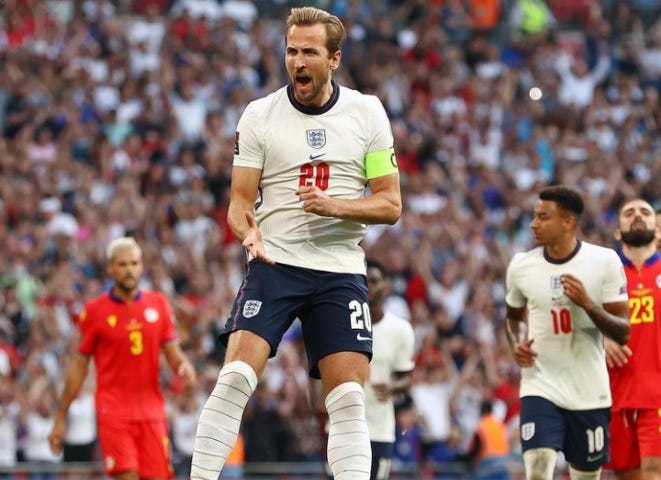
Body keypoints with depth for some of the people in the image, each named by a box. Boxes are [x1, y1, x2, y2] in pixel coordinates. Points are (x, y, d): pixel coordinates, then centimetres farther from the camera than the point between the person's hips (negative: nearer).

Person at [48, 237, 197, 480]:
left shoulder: (158, 304, 8)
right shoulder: (95, 310, 0)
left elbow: (174, 354, 11)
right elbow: (78, 366, 5)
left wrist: (184, 367, -14)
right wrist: (60, 418, 4)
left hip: (152, 412, 3)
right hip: (113, 412, -3)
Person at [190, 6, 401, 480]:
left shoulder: (367, 112, 4)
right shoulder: (259, 115, 2)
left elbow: (391, 204, 3)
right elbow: (240, 201, 3)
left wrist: (336, 206, -14)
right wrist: (249, 231, -20)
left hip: (342, 270, 1)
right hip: (274, 264, -1)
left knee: (349, 399, -6)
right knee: (236, 377, -17)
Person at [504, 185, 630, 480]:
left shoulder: (604, 262, -7)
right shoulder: (521, 266, 0)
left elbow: (622, 333, -6)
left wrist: (588, 303, -23)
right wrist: (517, 345, -1)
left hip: (589, 391, 0)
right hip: (541, 386, 0)